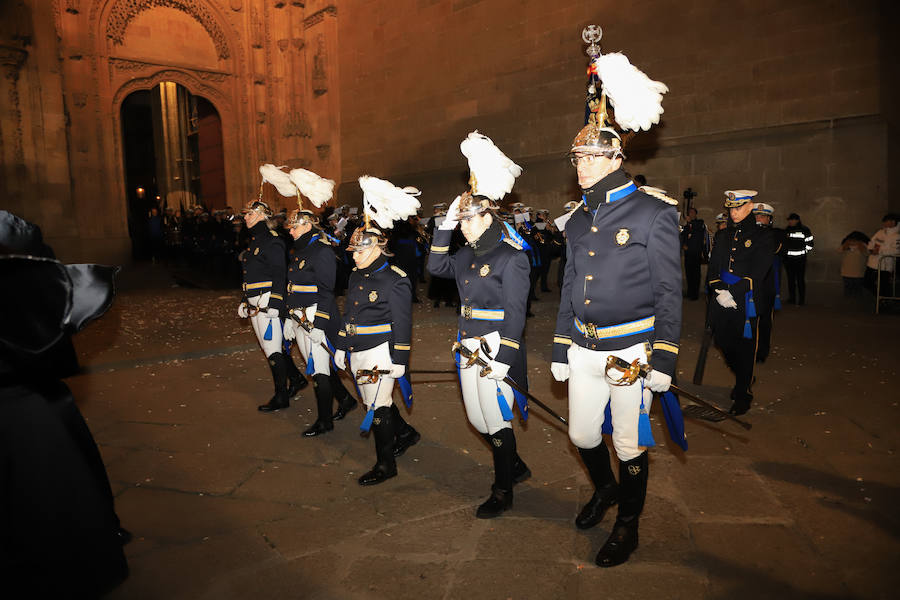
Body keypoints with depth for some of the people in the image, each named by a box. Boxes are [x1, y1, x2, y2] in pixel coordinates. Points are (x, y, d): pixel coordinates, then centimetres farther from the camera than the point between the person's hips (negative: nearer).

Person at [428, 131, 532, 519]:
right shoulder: (468, 255, 11)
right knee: (478, 420, 16)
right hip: (469, 348, 8)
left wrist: (503, 357, -20)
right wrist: (445, 225, 5)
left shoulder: (511, 257, -13)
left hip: (497, 351, -8)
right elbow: (436, 267, 11)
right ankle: (516, 467, 38)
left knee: (496, 421, 3)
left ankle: (503, 492, 23)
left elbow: (515, 313, -16)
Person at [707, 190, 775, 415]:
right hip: (721, 302, 5)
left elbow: (758, 272, -11)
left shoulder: (763, 235, -1)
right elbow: (713, 268, 10)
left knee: (744, 348, 2)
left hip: (745, 302, -5)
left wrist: (732, 293, -18)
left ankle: (743, 395, 18)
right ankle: (743, 379, 38)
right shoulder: (723, 236, 14)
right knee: (723, 342, 10)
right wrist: (718, 291, -8)